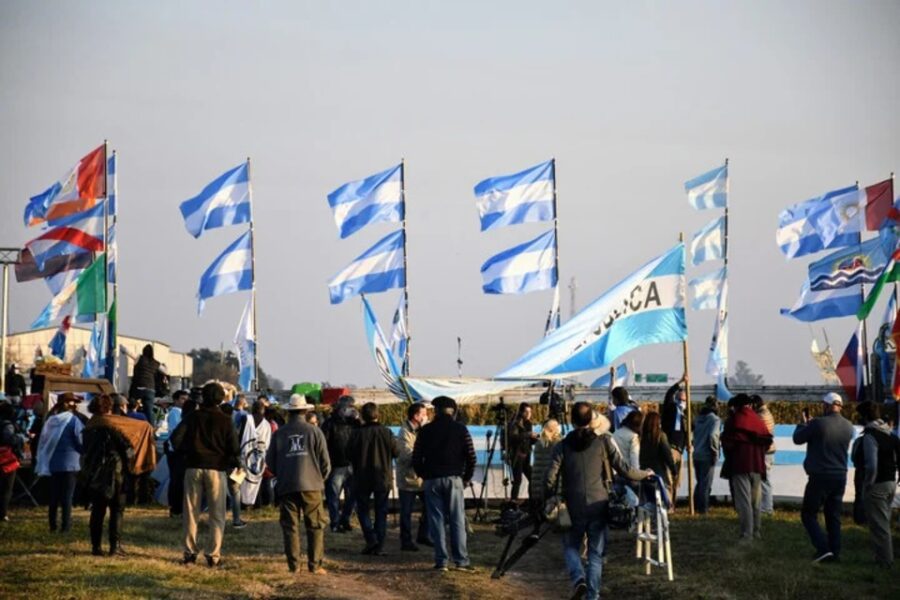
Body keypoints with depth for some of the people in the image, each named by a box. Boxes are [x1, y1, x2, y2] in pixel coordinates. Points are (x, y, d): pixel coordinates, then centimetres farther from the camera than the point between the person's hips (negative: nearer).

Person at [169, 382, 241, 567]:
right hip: (216, 469, -2)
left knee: (191, 512, 9)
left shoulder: (192, 417, 2)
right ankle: (213, 554, -1)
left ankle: (190, 552, 9)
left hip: (193, 467, 2)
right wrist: (234, 463, 12)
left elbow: (176, 439, -5)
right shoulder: (224, 420, -2)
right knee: (217, 514, 4)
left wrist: (187, 452, 11)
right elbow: (234, 448, -6)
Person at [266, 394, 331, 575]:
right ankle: (315, 565, 0)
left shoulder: (279, 433, 4)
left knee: (290, 526, 6)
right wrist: (320, 478, 18)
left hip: (286, 486, 2)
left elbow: (270, 461, 9)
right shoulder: (314, 431, -1)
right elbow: (325, 461, 1)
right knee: (315, 526, 4)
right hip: (310, 485, -2)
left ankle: (293, 565, 4)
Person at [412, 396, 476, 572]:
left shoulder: (425, 431, 4)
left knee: (436, 520, 3)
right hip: (454, 478, -1)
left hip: (432, 480, 1)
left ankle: (441, 561, 0)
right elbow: (471, 457, -1)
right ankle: (461, 560, -5)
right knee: (457, 520, 0)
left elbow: (416, 458, 4)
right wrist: (466, 478, 11)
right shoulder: (460, 429, 2)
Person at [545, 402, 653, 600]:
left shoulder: (562, 446, 0)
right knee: (596, 552, 9)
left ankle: (578, 580, -10)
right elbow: (623, 469, -3)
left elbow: (550, 479, -5)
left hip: (573, 506, 0)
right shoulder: (604, 442, -2)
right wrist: (644, 474, 15)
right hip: (598, 505, 0)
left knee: (571, 546, 15)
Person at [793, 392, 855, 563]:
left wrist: (803, 422, 15)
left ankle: (823, 548, -10)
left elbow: (797, 438, -5)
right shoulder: (848, 427, 2)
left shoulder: (818, 423, -16)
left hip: (820, 477, -6)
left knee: (808, 514, 4)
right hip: (840, 476, 6)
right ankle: (835, 552, 13)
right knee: (833, 516, 14)